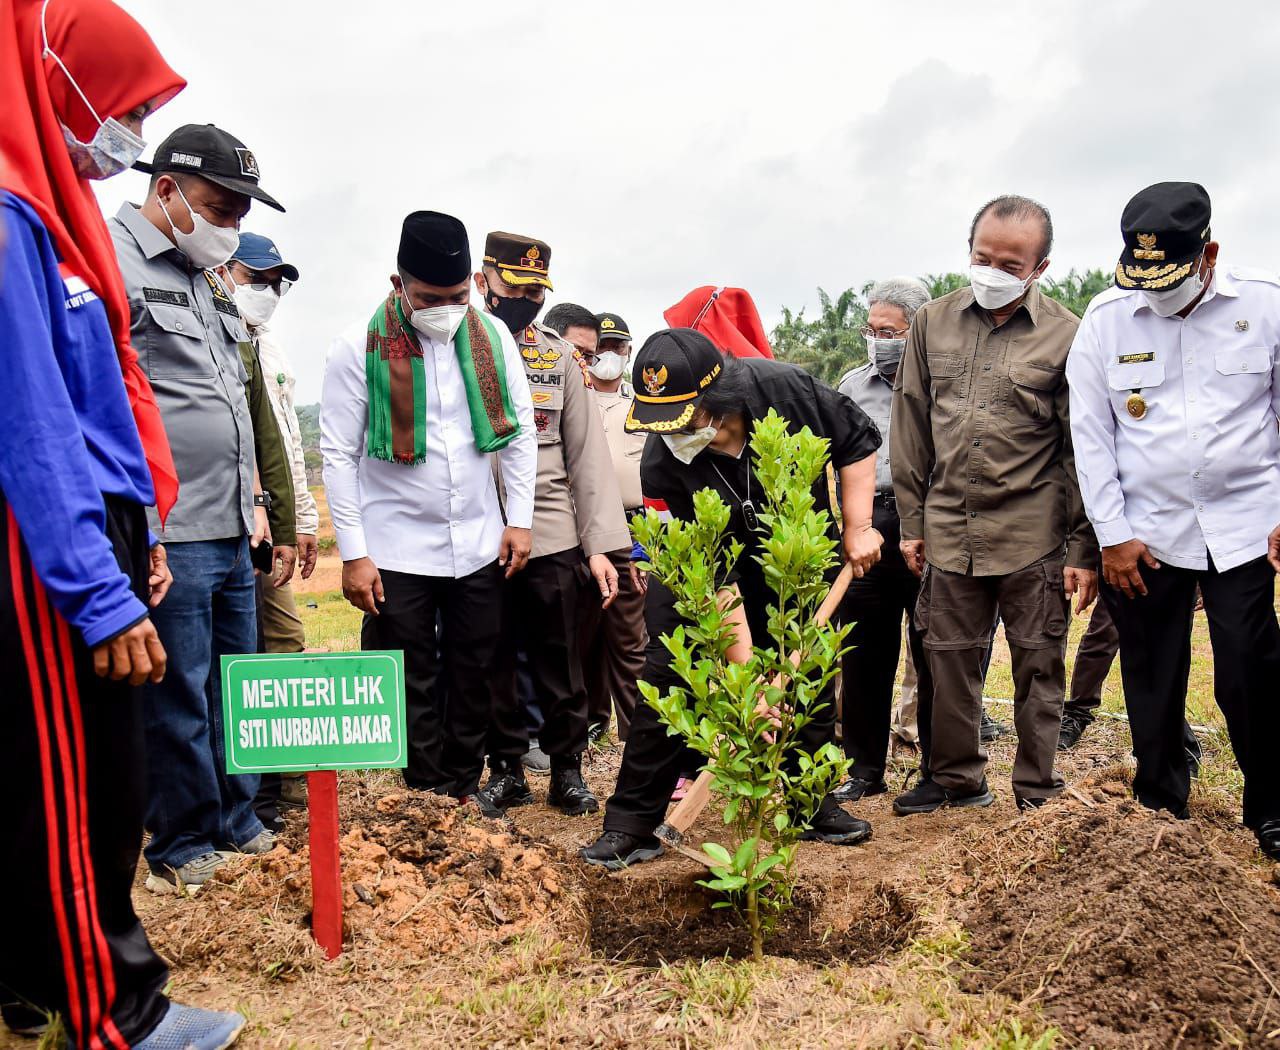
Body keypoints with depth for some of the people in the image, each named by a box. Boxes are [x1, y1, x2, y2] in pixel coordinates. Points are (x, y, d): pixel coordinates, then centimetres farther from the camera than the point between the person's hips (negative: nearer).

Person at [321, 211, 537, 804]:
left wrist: (520, 519, 2)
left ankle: (465, 789, 27)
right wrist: (353, 555, -11)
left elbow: (520, 430, 7)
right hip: (397, 549, -3)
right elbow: (338, 454, -9)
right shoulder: (359, 347, -9)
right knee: (411, 686, 5)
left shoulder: (492, 337, 0)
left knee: (476, 676, 12)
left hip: (480, 543, 4)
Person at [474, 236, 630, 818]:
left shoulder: (561, 356, 7)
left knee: (560, 662, 7)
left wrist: (599, 544, -3)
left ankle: (568, 771, 22)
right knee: (491, 662, 9)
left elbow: (588, 453, 5)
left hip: (552, 536, 1)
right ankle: (506, 770, 25)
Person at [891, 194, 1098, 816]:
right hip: (950, 532, 3)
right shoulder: (933, 323, 6)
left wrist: (1084, 550, -4)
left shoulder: (1065, 336, -3)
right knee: (949, 662, 10)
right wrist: (911, 521, 8)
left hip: (1035, 537, -3)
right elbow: (910, 429, 10)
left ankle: (1037, 794, 23)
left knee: (1038, 668, 7)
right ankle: (957, 778, 28)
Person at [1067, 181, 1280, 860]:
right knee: (1152, 679, 9)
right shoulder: (1105, 319, -2)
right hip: (1145, 534, 1)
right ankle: (1160, 804, 26)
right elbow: (1090, 435, 0)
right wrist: (1112, 535, -2)